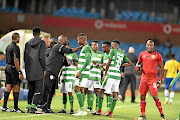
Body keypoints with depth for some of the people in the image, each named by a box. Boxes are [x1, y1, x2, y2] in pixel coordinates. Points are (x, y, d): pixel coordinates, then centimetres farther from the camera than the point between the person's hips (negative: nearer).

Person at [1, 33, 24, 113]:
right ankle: (15, 108, -6)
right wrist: (20, 72, -18)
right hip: (13, 68, -9)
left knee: (8, 87, 8)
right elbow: (16, 61, -19)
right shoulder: (15, 47, -14)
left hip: (8, 67, 9)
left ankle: (4, 107, 7)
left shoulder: (8, 47, 15)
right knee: (16, 87, -5)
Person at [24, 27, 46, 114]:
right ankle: (33, 106, -15)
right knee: (38, 90, -4)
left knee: (31, 89, 14)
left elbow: (25, 57, 10)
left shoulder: (27, 43, 9)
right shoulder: (41, 43, -6)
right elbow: (42, 57, -12)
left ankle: (29, 107, 13)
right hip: (38, 70, -5)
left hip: (29, 71, 5)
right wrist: (44, 69, -6)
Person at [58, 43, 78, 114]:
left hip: (70, 76, -6)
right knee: (64, 93, 5)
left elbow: (77, 64, -7)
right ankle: (64, 109, 8)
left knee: (69, 92, -12)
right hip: (63, 76, 6)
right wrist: (59, 76, 20)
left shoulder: (73, 54, 1)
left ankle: (72, 108, -8)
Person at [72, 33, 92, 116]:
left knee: (77, 89, -12)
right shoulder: (84, 48, 19)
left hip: (83, 73, -10)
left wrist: (80, 71, -24)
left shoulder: (87, 48, -12)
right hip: (81, 72, 10)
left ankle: (82, 110, -14)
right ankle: (82, 110, 11)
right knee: (81, 90, 9)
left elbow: (87, 61, -20)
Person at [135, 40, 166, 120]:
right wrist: (137, 66, -1)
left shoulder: (157, 55, -5)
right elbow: (139, 62, 24)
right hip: (144, 78, 4)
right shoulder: (142, 54, 7)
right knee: (142, 96, 2)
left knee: (155, 97, -10)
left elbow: (161, 68, 0)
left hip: (153, 79, -4)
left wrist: (160, 80, -5)